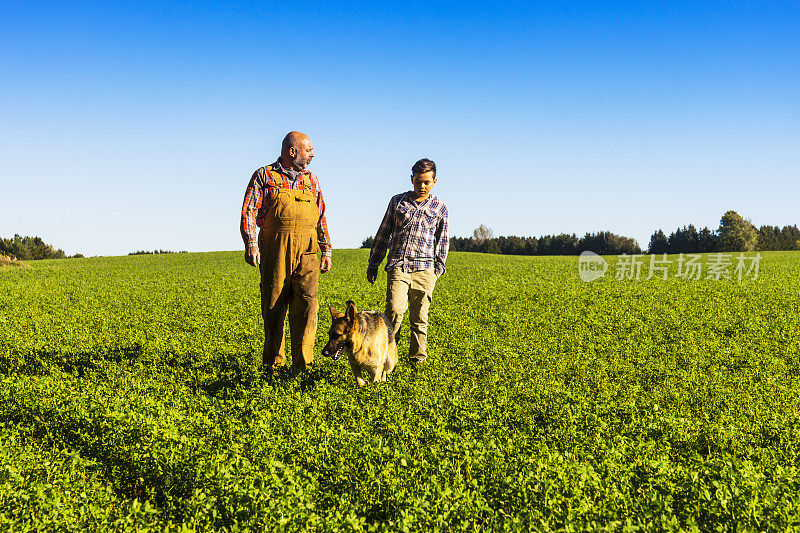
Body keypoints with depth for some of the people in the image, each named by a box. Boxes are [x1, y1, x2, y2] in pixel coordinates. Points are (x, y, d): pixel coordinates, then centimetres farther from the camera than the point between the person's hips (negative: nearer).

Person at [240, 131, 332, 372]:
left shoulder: (311, 180, 19)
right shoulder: (264, 176, 6)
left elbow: (321, 217, 23)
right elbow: (249, 212, -1)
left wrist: (326, 249, 16)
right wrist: (251, 244, -14)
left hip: (306, 254, 3)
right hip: (274, 252, -3)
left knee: (307, 305, -11)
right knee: (274, 309, 2)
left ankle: (303, 364, -6)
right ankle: (273, 364, 14)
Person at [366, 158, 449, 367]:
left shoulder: (440, 208, 12)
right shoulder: (398, 201, 12)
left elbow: (442, 241, 19)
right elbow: (383, 234, 16)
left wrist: (438, 268, 11)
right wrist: (373, 265, 15)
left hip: (424, 269, 1)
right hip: (397, 266, -1)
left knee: (420, 317, 2)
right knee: (395, 309, -18)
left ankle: (418, 359, 14)